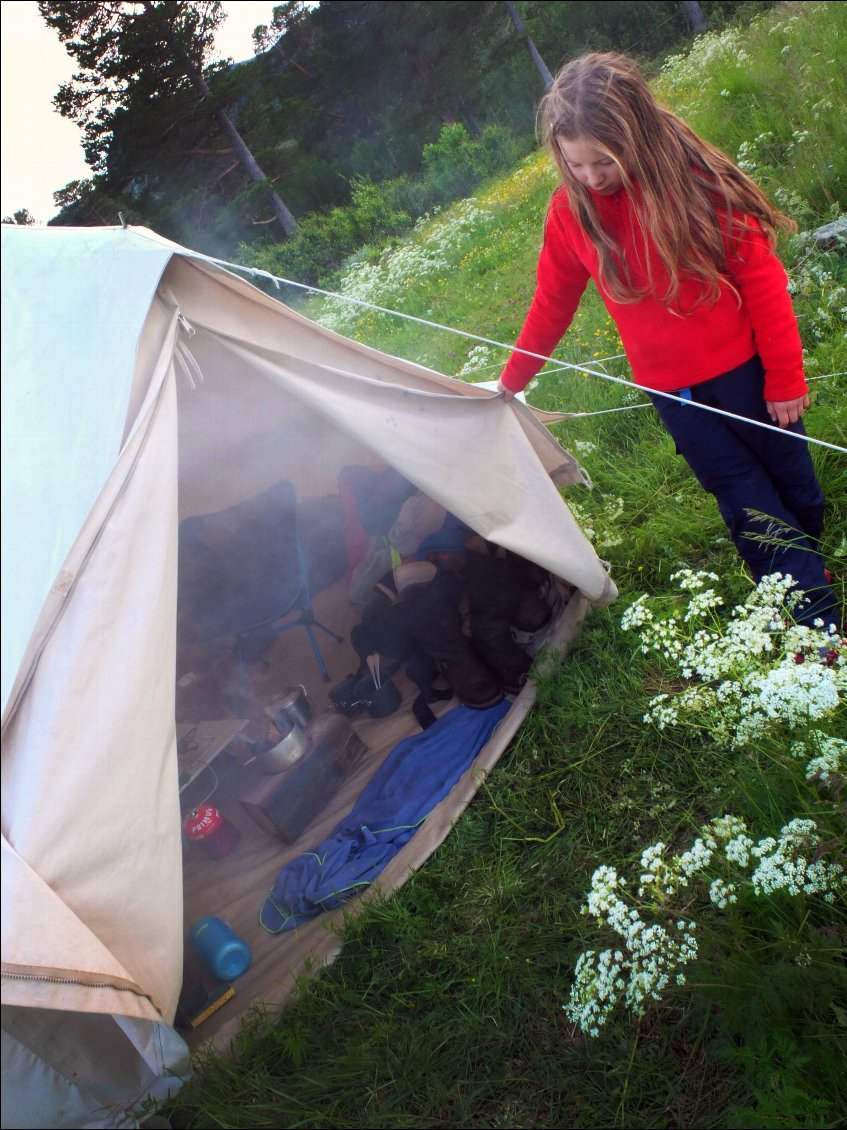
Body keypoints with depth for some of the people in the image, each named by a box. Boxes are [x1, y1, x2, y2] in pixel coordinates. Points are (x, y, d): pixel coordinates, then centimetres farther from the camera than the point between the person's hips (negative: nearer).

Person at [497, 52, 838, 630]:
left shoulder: (692, 178, -17)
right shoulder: (571, 211, -9)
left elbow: (761, 276, -12)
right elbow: (552, 306, 4)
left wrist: (785, 377, -9)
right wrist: (509, 384, 9)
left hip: (743, 368, -2)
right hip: (672, 390, 2)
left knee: (792, 480, 14)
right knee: (747, 503, 5)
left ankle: (808, 558, 40)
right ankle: (819, 616, 15)